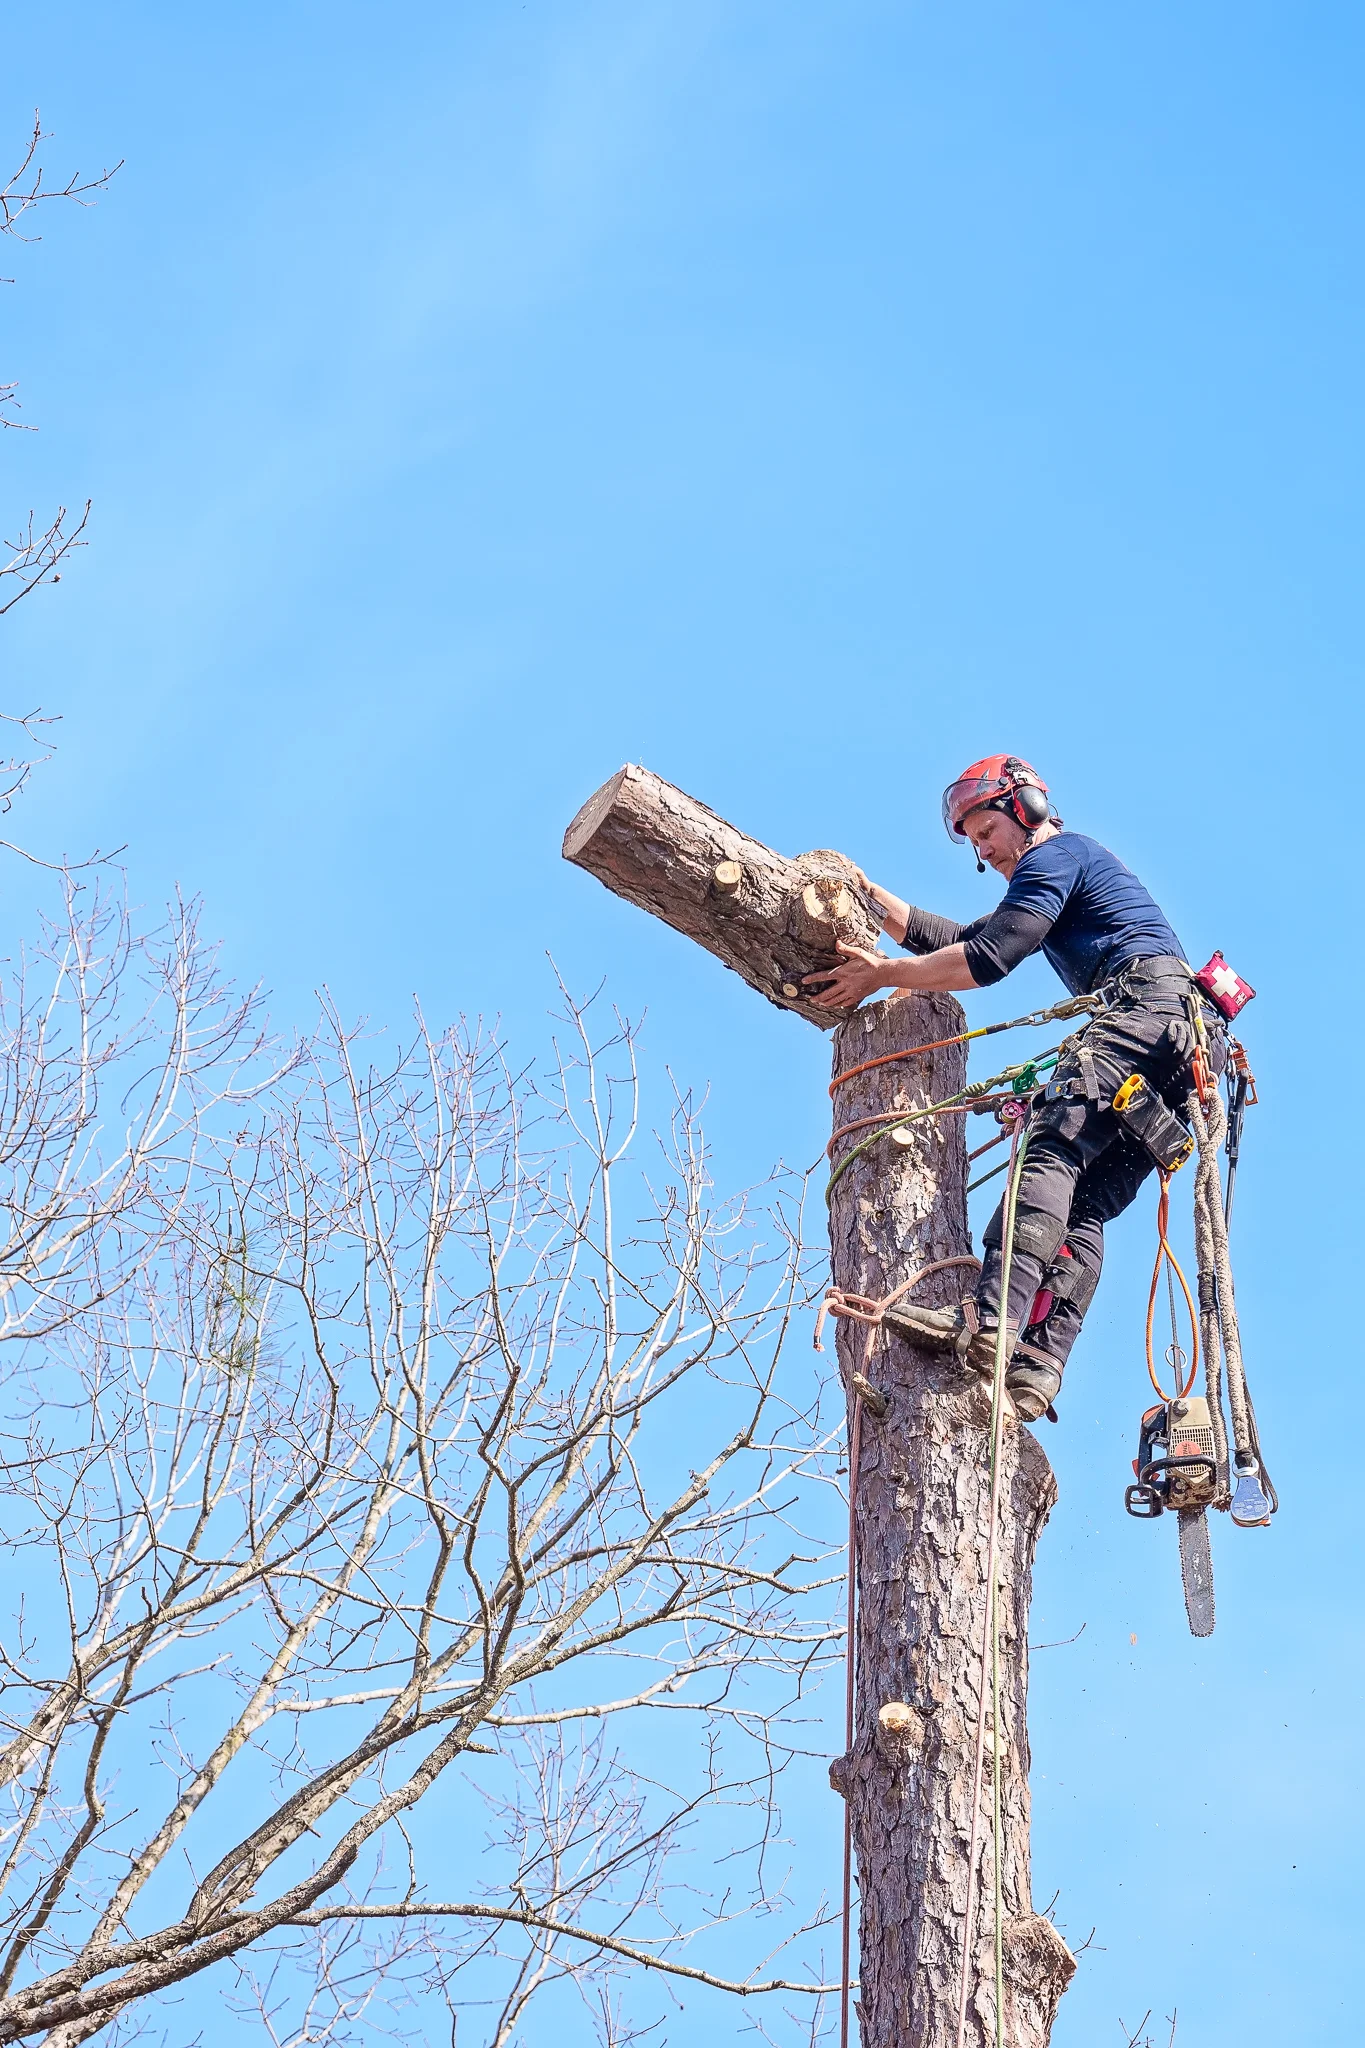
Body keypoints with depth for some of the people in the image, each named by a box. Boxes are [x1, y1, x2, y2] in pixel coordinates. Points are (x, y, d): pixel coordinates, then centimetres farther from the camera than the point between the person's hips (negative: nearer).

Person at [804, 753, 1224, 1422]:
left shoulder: (1055, 854, 5)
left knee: (1051, 1146, -26)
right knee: (1083, 1206, -4)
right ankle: (1037, 1364, -21)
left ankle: (990, 1319, -45)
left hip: (1153, 1001, -10)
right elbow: (953, 940, 34)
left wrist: (883, 974, -2)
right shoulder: (1059, 876, 37)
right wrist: (866, 892, 29)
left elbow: (986, 960, -9)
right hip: (1187, 1045, 10)